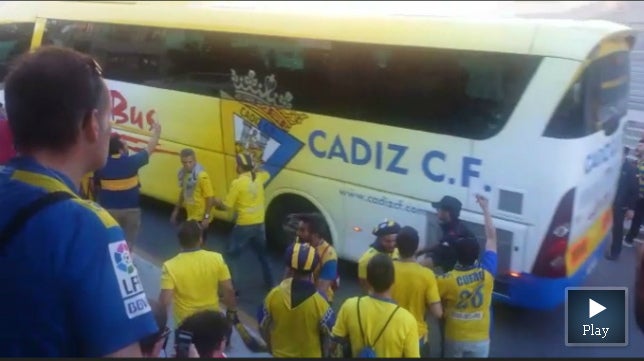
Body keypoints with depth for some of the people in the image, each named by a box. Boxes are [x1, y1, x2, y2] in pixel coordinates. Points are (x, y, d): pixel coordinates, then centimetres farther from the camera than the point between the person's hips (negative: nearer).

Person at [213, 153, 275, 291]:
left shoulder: (237, 183, -16)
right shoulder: (259, 177, 2)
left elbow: (227, 206, -13)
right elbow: (267, 174, 29)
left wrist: (218, 203, 7)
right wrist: (255, 168, 23)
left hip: (244, 226, -6)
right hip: (259, 224, 6)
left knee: (232, 256, 6)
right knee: (262, 254, 23)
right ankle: (270, 283, 32)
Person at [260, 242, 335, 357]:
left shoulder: (273, 295, -19)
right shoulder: (319, 302, -27)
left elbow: (263, 328, -5)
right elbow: (329, 335, -14)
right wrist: (323, 353, 7)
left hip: (281, 354, 2)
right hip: (310, 355, -2)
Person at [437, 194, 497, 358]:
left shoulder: (448, 280, -19)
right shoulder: (487, 273, -13)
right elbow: (491, 237, -3)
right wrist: (485, 208, 4)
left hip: (454, 338, -1)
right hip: (480, 339, 1)